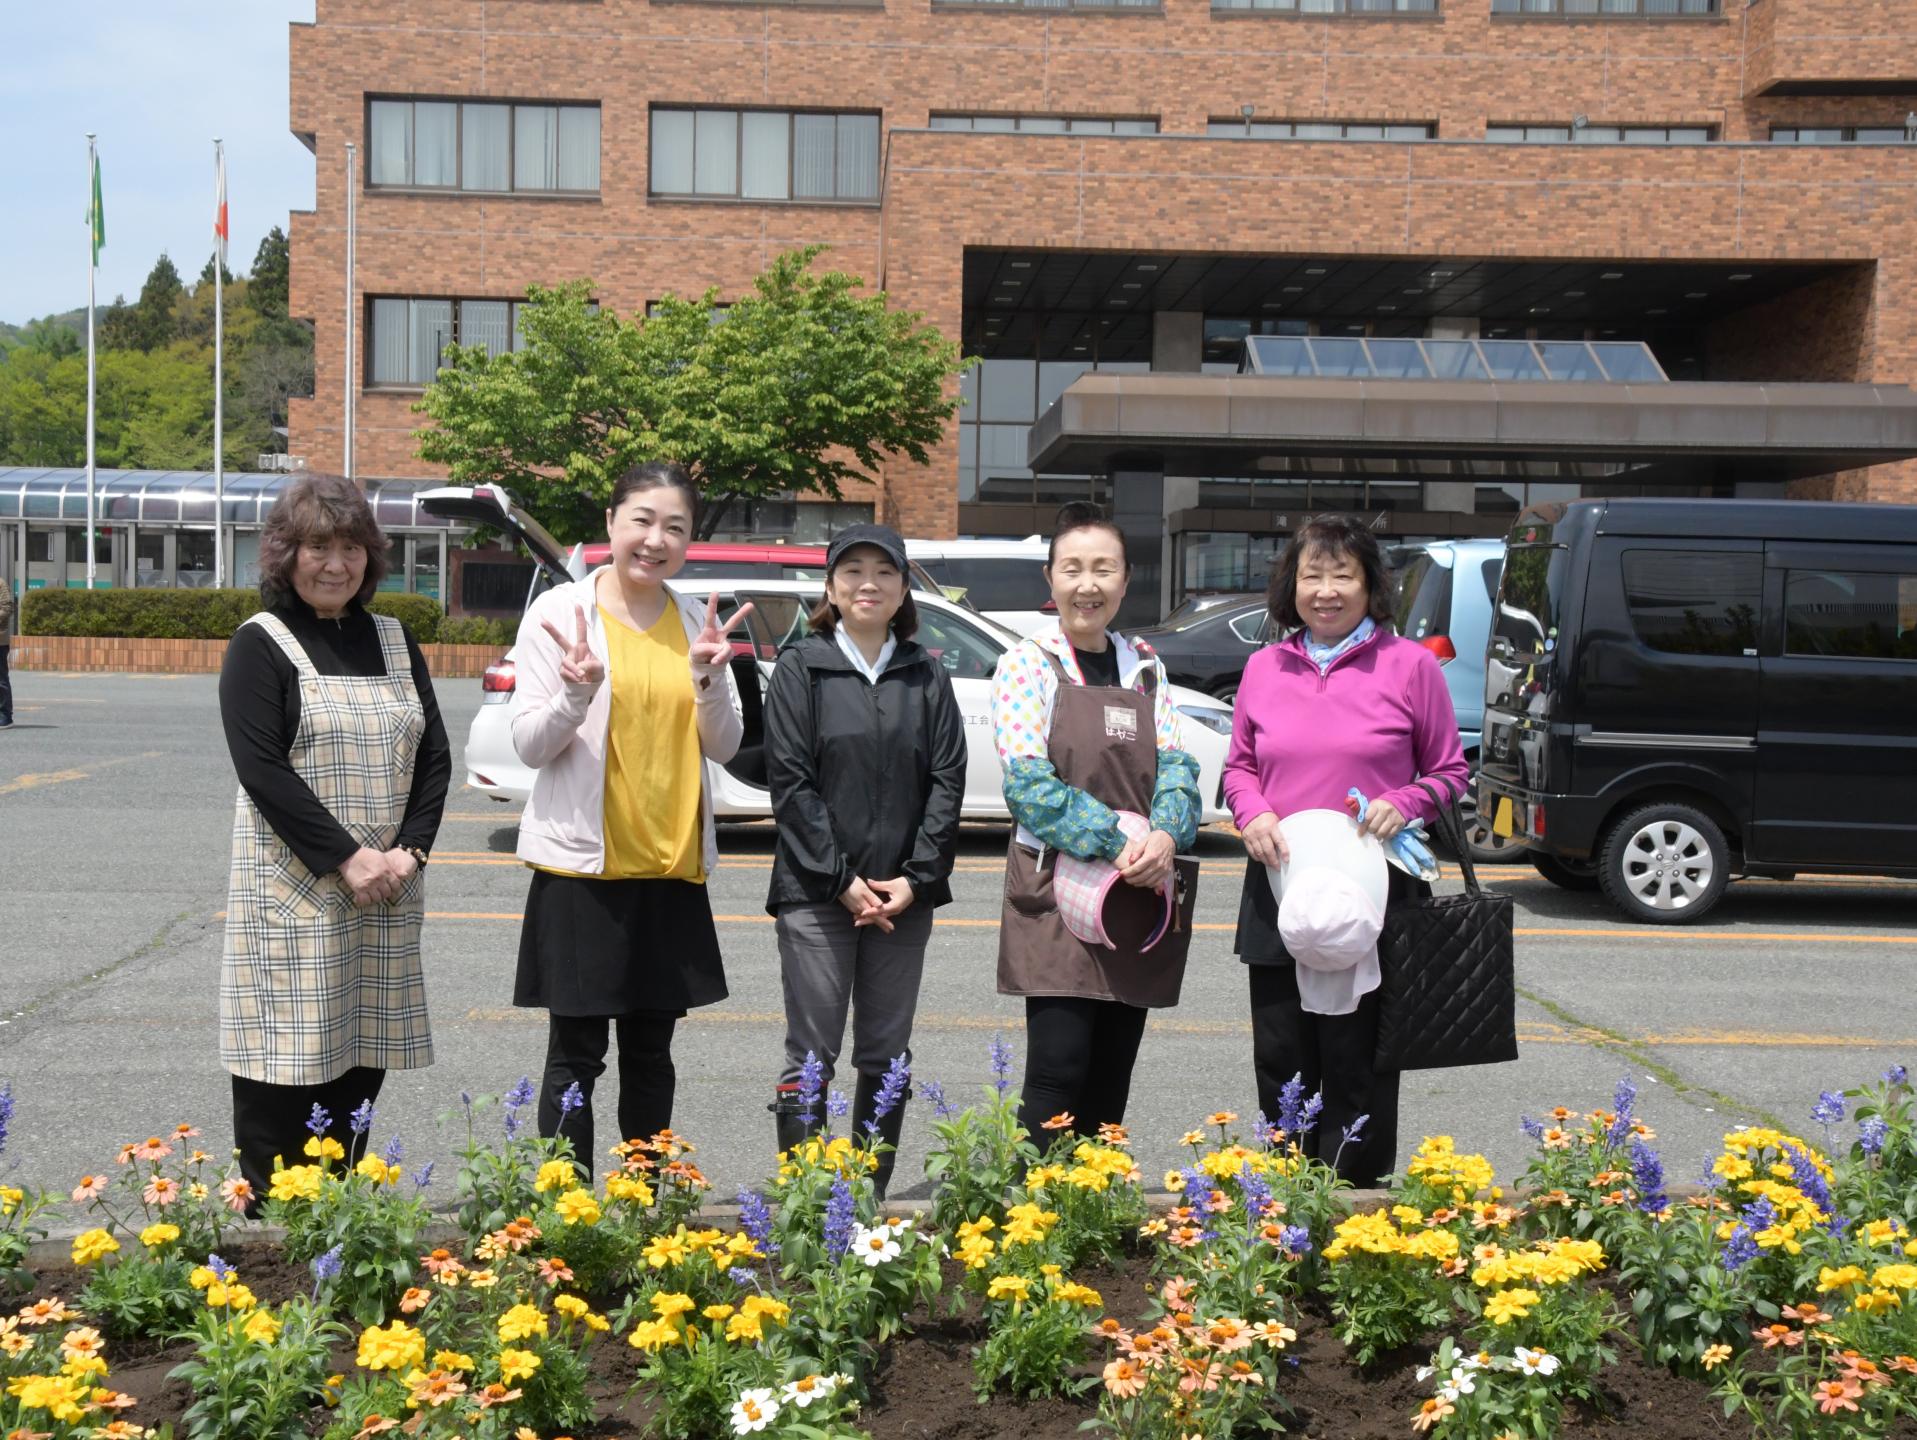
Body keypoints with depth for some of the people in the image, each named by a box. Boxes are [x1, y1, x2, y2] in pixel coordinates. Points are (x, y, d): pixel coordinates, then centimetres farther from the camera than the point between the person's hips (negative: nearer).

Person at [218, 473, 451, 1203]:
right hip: (294, 890, -5)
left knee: (364, 1059, 8)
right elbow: (262, 769, -12)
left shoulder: (394, 640, 12)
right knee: (286, 1061, -3)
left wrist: (410, 849, -6)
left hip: (385, 893, 5)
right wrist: (348, 859, -16)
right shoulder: (261, 645, -3)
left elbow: (433, 753, 9)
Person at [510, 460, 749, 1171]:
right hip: (581, 865, -4)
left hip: (672, 869, 4)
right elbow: (529, 744, -5)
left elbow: (723, 748, 5)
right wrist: (576, 693, -24)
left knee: (650, 1052, 14)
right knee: (576, 1055, 2)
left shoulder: (697, 624, 8)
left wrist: (710, 677, -13)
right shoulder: (561, 612, -4)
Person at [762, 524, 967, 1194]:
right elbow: (790, 781, -5)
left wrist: (915, 879, -7)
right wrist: (843, 880, -11)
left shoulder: (926, 676, 9)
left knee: (887, 1057, 9)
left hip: (903, 894, 3)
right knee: (813, 1056, 0)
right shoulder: (801, 668, 1)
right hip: (816, 893, -3)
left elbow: (948, 780, 4)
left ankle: (873, 1198, 19)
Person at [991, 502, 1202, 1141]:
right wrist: (1119, 842, -20)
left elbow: (1176, 764, 6)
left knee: (1111, 1077, 9)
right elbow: (1027, 782, -12)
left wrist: (1165, 837, -16)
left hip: (1140, 896, 5)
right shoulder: (1028, 663, -2)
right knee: (1058, 1070, -11)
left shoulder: (1145, 667, 14)